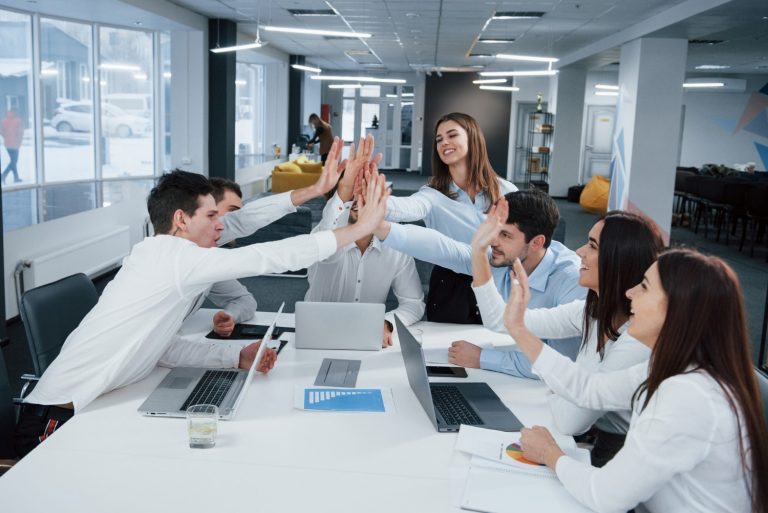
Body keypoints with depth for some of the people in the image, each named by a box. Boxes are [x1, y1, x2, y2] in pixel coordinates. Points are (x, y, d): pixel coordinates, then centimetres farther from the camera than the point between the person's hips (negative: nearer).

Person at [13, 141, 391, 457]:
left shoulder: (168, 263, 10)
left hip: (89, 410, 9)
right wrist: (361, 227, -20)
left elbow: (166, 349, 5)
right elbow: (272, 257, -23)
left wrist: (238, 357, -1)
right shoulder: (172, 255, -19)